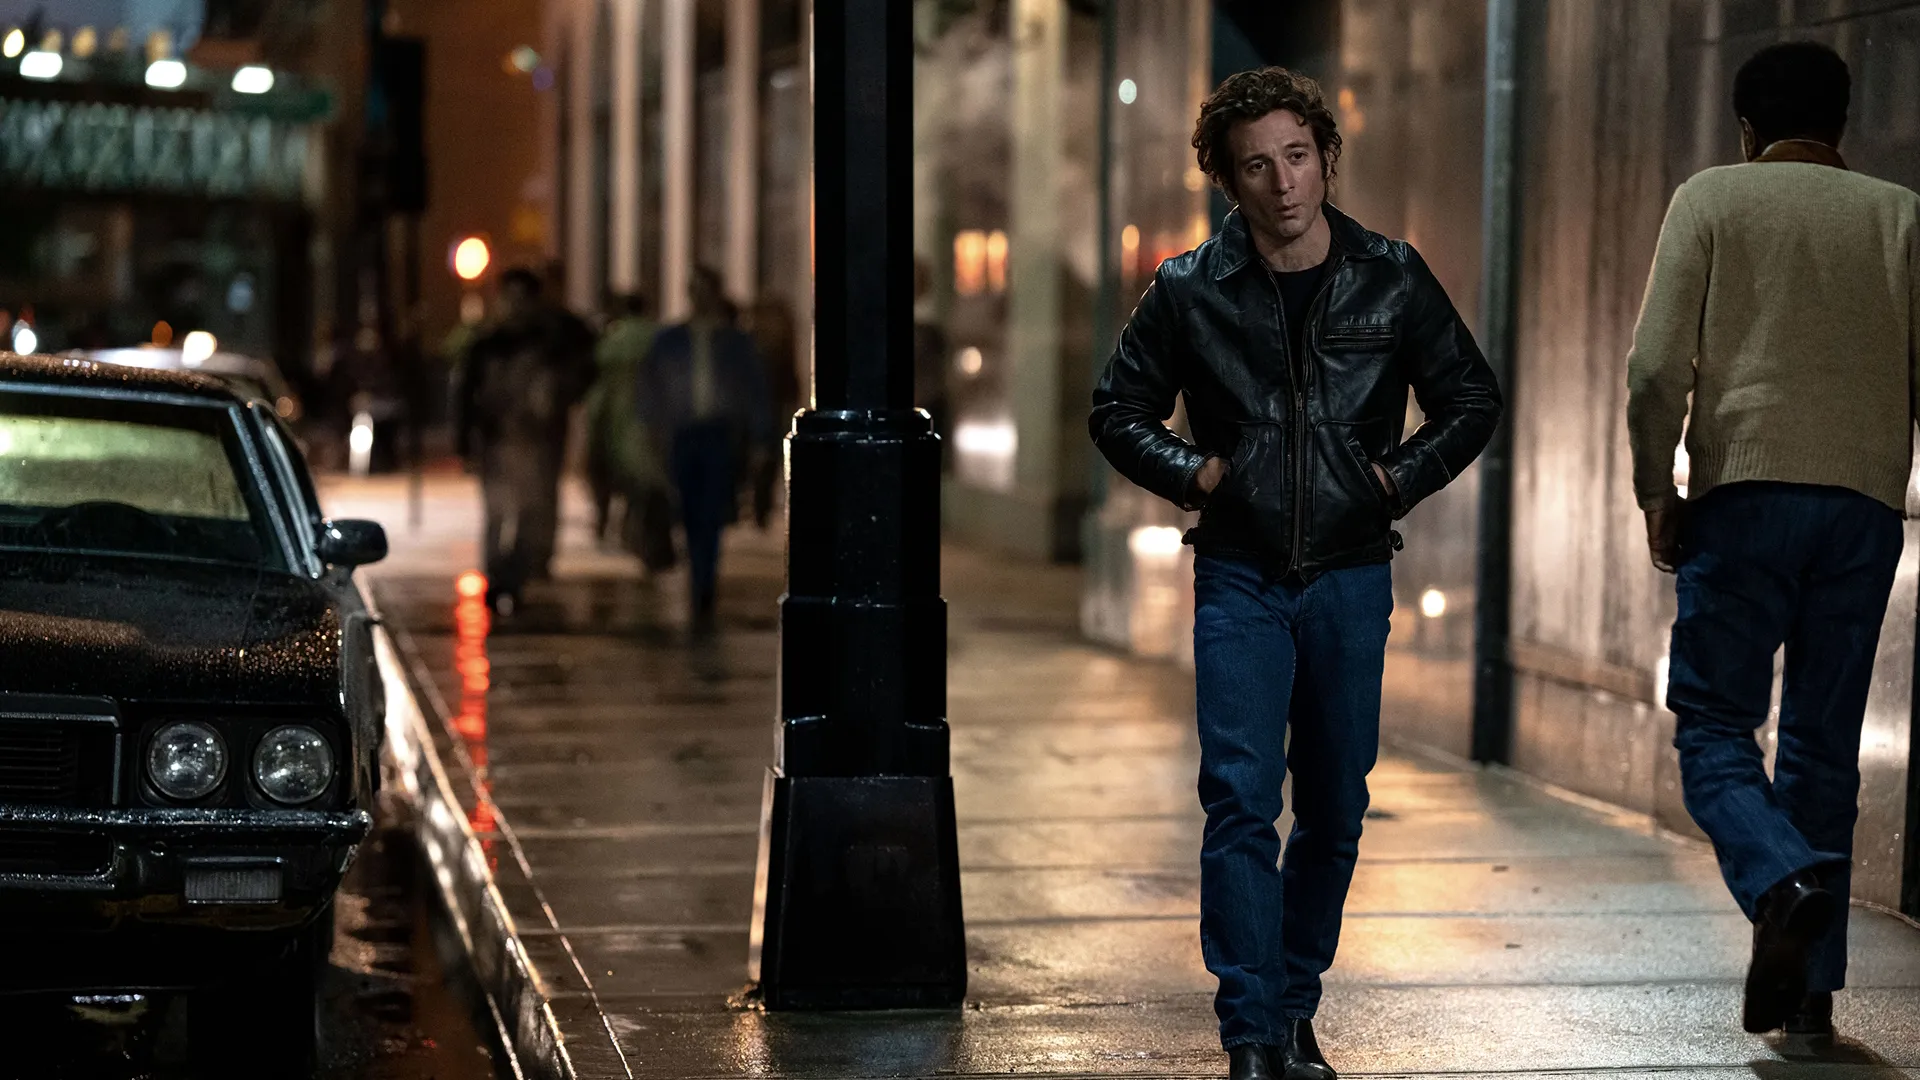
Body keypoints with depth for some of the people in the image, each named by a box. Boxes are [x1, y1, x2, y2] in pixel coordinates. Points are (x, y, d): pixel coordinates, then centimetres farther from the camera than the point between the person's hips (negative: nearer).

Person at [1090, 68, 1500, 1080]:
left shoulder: (1390, 279, 2)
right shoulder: (1189, 292, -1)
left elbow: (1472, 400, 12)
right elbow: (1119, 409, 11)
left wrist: (1401, 477, 0)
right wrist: (1190, 470, -5)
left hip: (1351, 576, 2)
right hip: (1239, 578, -2)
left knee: (1334, 810, 8)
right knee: (1241, 801, -11)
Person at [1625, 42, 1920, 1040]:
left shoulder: (1711, 199, 6)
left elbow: (1657, 365, -4)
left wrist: (1656, 492, 5)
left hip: (1743, 494, -3)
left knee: (1714, 724, 2)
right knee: (1824, 744, 9)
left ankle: (1784, 882, -26)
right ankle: (1810, 984, 9)